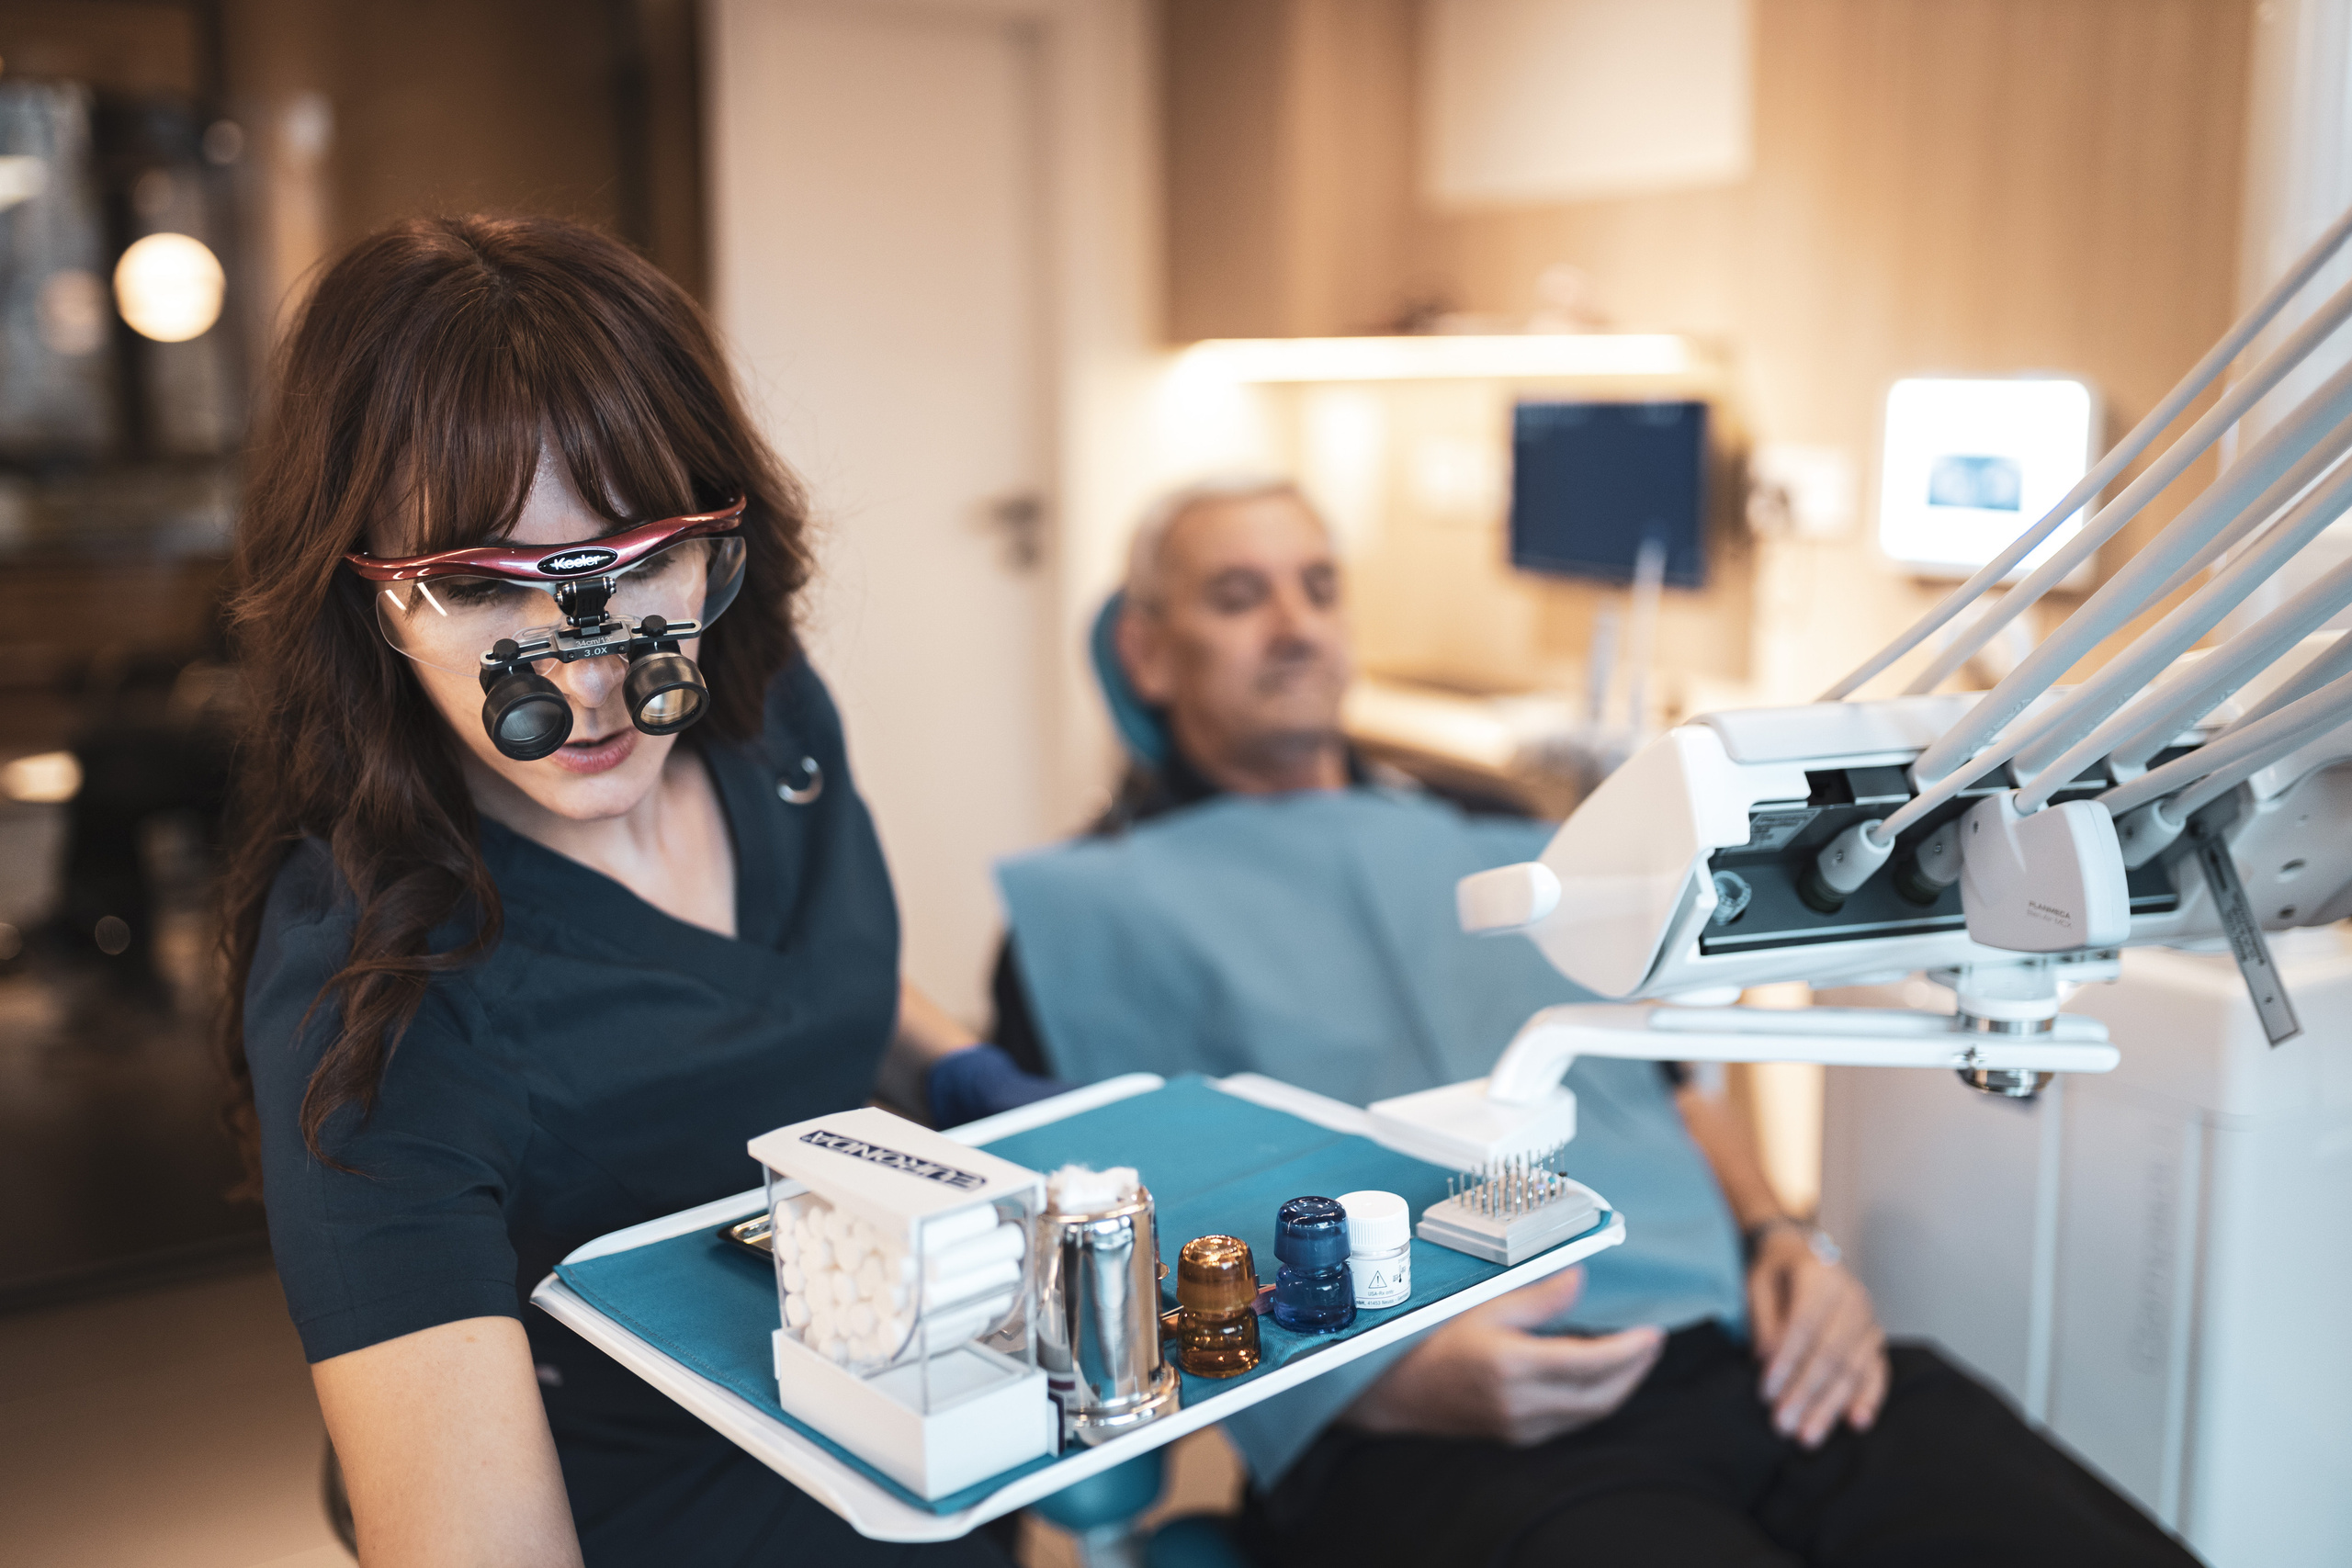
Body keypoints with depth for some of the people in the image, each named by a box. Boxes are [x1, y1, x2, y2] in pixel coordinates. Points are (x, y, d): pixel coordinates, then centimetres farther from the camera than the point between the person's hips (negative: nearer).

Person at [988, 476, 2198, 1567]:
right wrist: (1376, 1379, -16)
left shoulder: (1503, 857, 28)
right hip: (1436, 1436, -5)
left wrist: (1782, 1236, 5)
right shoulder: (1094, 908, 9)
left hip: (1737, 1348, 6)